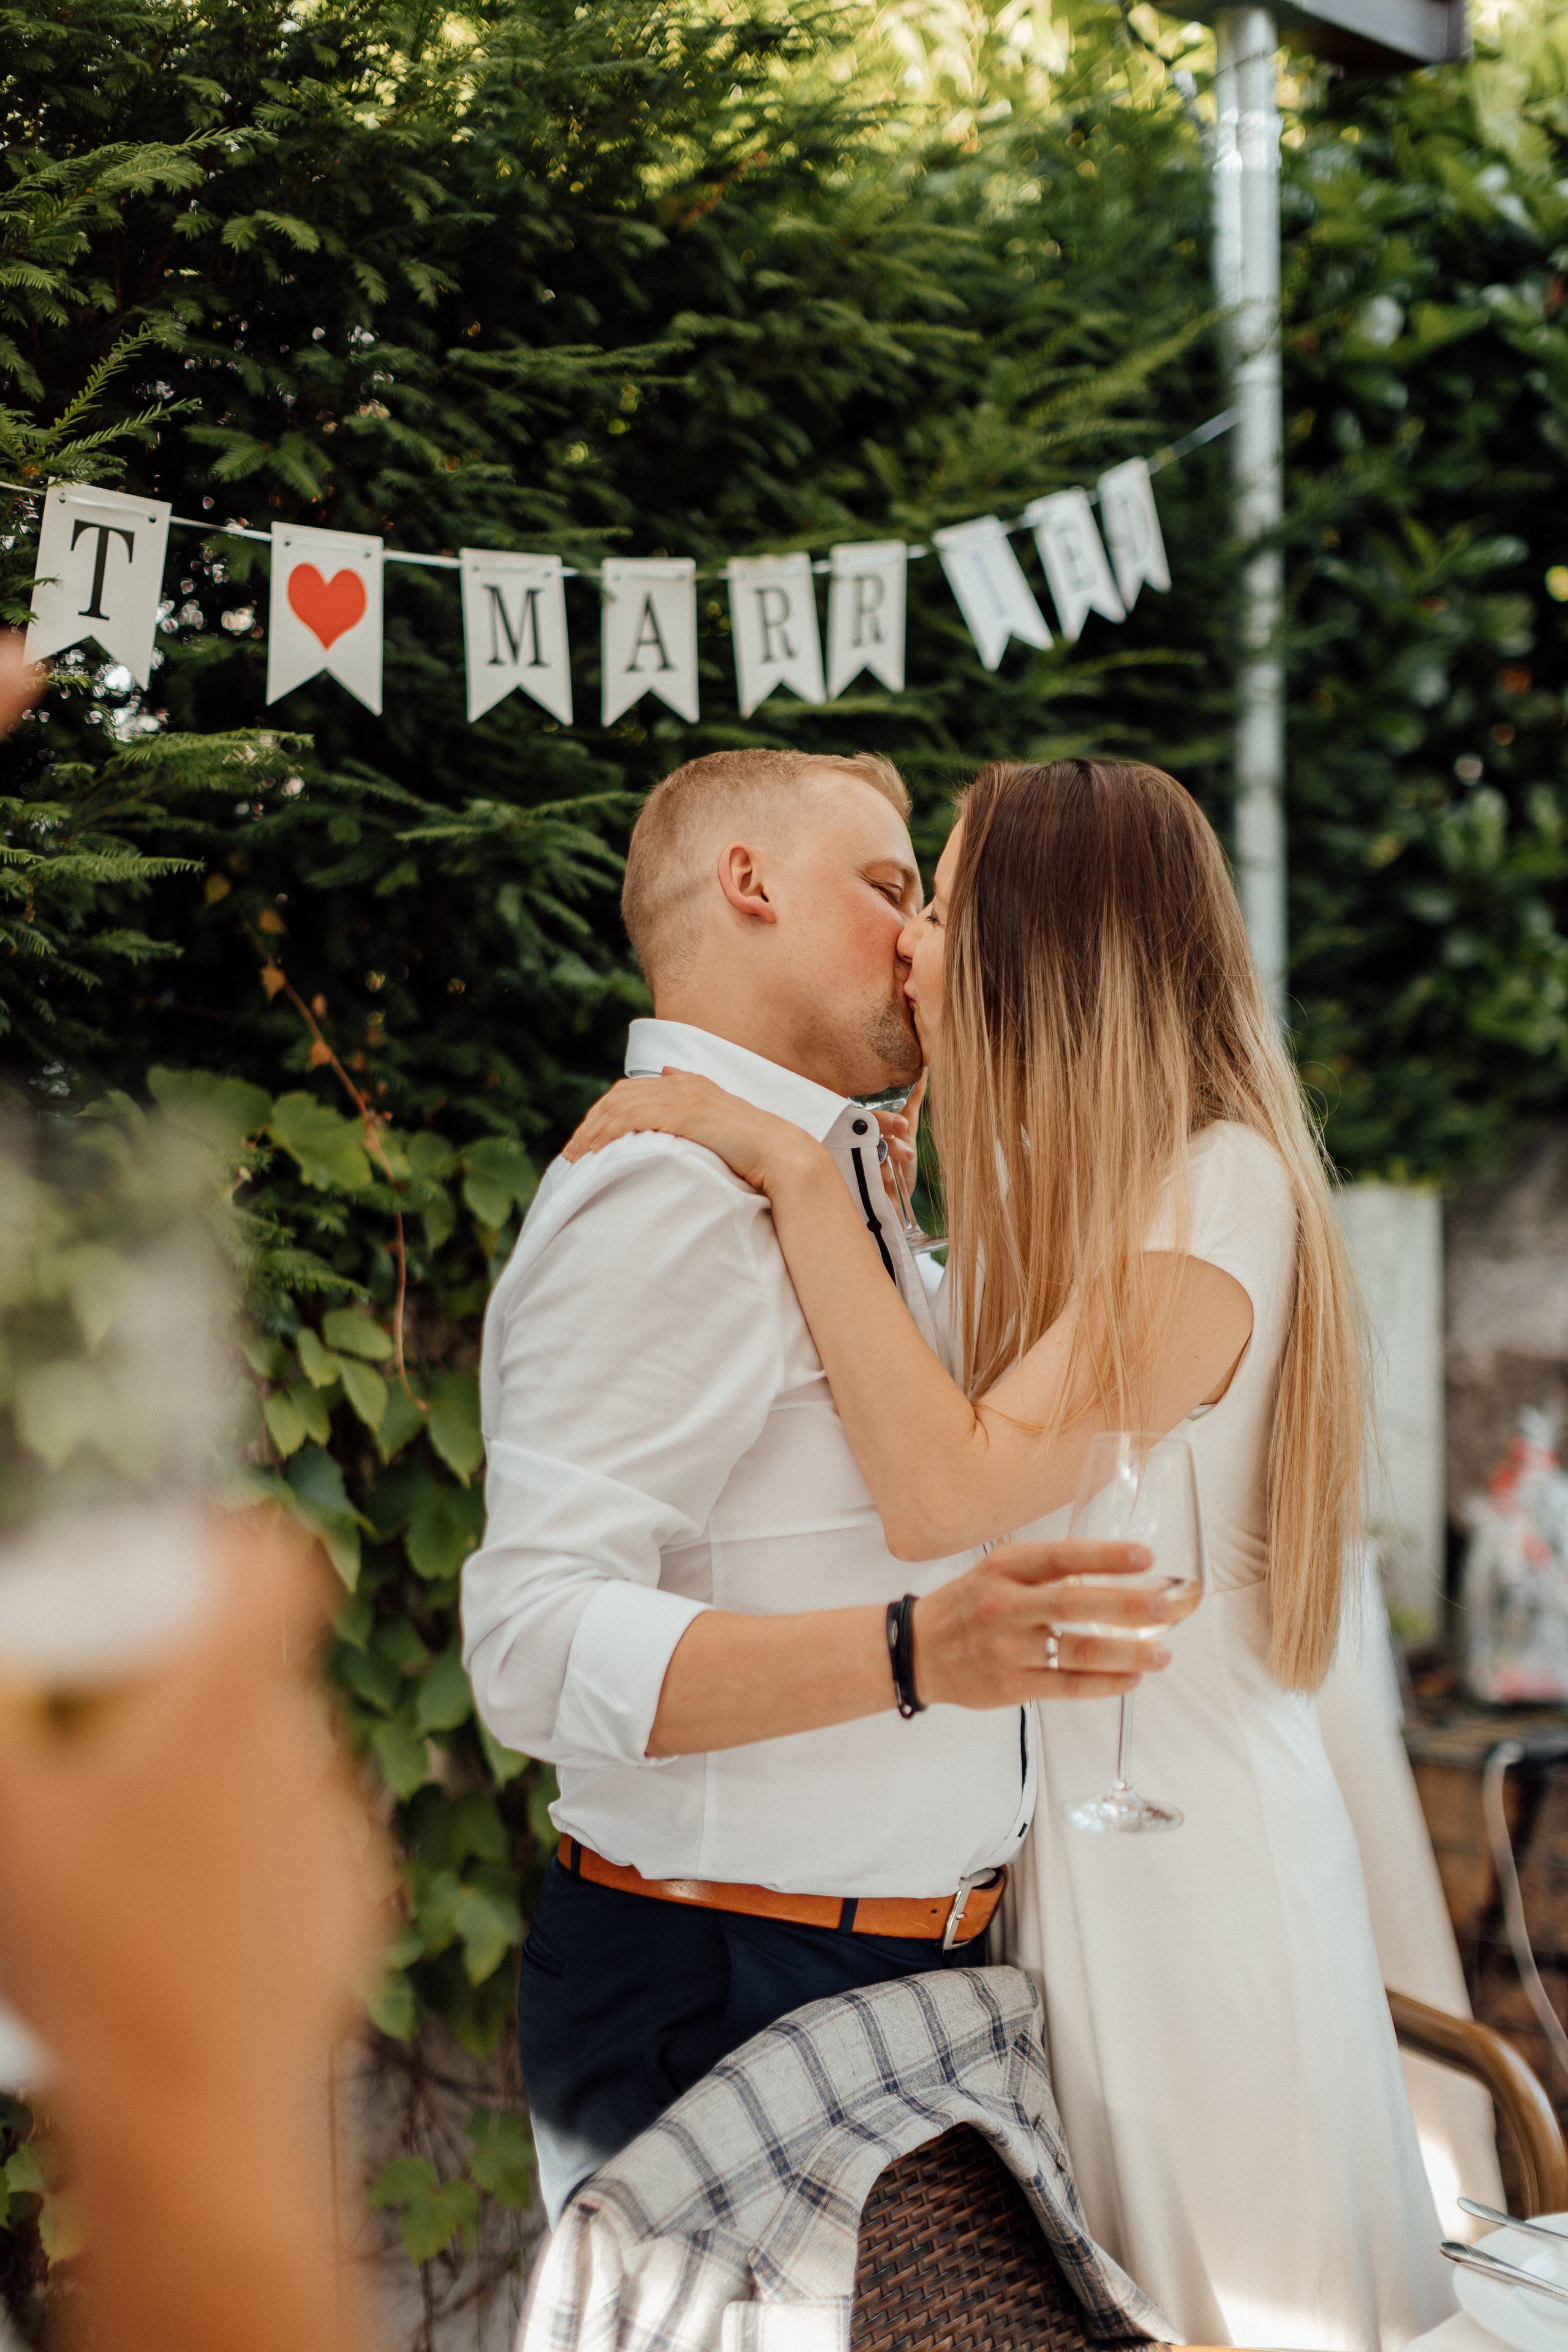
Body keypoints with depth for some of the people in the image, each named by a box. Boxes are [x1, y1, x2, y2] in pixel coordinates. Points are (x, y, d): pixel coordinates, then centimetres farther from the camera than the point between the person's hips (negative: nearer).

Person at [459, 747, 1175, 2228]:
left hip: (881, 1976, 10)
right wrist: (916, 1652, -35)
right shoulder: (667, 1191, -16)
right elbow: (543, 1642, -27)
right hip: (721, 1992, -10)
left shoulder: (821, 1180, 17)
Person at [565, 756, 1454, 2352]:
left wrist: (793, 1171, -25)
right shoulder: (1061, 1190, 10)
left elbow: (944, 1488, -28)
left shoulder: (1222, 1187, -18)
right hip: (1058, 1827, 9)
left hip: (1183, 1843, -8)